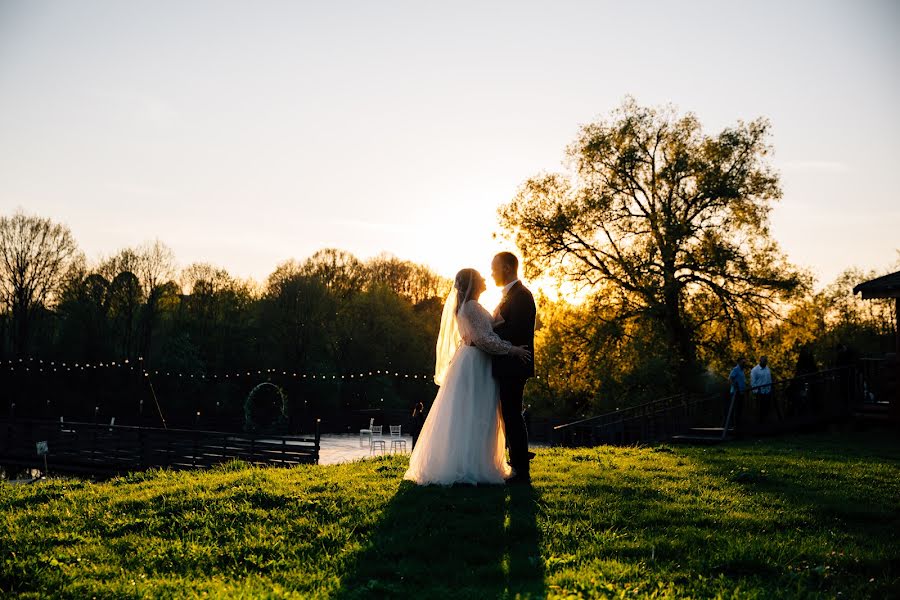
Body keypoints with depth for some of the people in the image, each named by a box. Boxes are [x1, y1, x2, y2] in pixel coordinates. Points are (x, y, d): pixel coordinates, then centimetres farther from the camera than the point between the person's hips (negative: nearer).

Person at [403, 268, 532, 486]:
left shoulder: (466, 306, 17)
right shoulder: (472, 307, -14)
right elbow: (484, 339, -19)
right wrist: (512, 349, -17)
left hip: (472, 364, 10)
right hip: (474, 365, -10)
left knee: (465, 418, 11)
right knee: (473, 418, -9)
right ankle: (470, 467, -8)